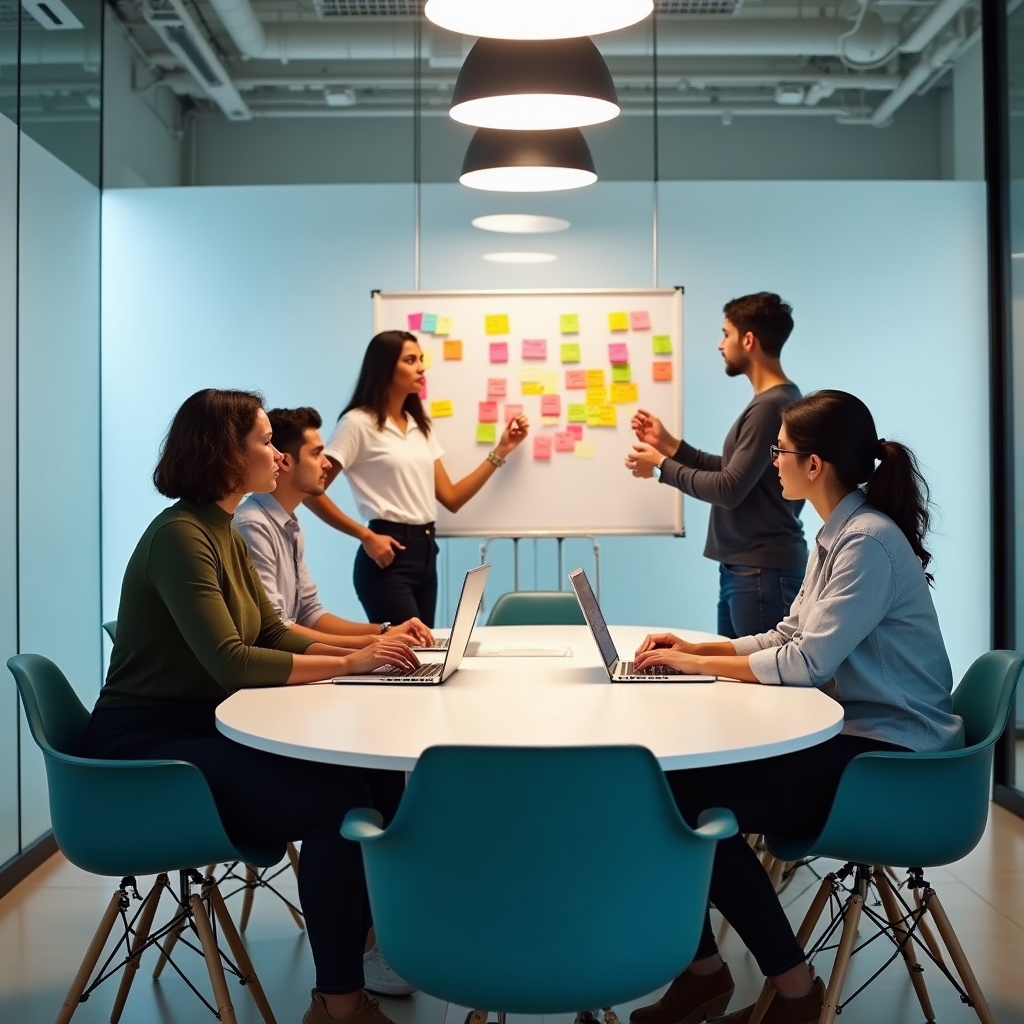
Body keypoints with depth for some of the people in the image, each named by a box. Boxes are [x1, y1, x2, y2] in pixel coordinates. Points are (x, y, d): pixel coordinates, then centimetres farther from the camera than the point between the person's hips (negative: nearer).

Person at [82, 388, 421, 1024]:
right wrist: (349, 663, -21)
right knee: (337, 800, -22)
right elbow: (231, 662, -26)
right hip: (150, 750, -9)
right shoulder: (180, 536, -18)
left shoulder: (223, 535, 12)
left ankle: (370, 942, 3)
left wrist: (370, 646, -1)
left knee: (358, 772, -10)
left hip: (200, 732, 9)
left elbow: (273, 634, 13)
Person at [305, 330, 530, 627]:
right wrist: (365, 536, -15)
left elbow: (451, 498, 13)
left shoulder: (419, 426, 17)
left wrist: (500, 451, 9)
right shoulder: (358, 423, -7)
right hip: (389, 554, -8)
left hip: (425, 551, 8)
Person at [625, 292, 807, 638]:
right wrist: (669, 445, 12)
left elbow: (729, 489, -19)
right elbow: (734, 470, 16)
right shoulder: (771, 402, 15)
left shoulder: (771, 407, -18)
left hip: (763, 573, -10)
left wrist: (662, 467, -7)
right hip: (742, 569, 10)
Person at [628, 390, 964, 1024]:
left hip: (889, 756, -9)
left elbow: (806, 662, -22)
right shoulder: (836, 535, 12)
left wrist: (696, 664, -12)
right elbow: (790, 637, 16)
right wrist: (695, 648, 5)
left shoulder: (869, 541, -18)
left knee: (694, 798, -19)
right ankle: (704, 970, 4)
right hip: (850, 733, 9)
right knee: (670, 774, -6)